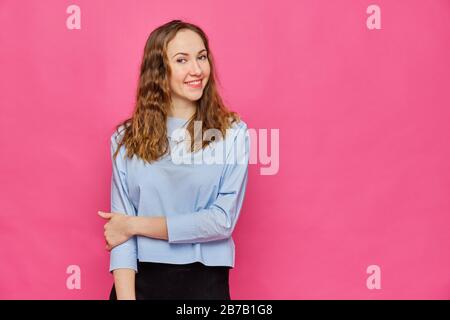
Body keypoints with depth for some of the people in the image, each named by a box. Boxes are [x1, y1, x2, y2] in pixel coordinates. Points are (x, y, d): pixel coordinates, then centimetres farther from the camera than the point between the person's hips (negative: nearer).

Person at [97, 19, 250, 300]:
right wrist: (125, 296, -14)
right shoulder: (127, 138, 0)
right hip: (140, 280, 1)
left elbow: (223, 220, -11)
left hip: (205, 282, -1)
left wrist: (135, 225, -10)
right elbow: (120, 231, -3)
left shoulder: (232, 133, -4)